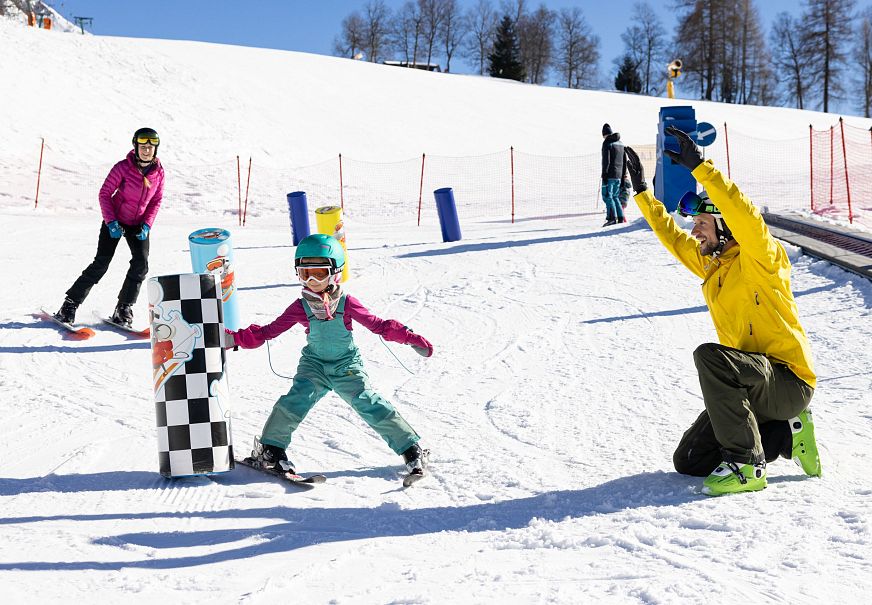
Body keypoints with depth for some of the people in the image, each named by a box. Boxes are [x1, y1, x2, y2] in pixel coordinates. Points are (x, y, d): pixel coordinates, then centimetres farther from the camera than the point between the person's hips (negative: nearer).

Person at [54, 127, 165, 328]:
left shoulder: (158, 171, -7)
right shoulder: (123, 167, -18)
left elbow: (156, 200, 3)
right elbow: (105, 193, -12)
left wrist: (147, 225, -10)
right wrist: (111, 222, -20)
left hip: (138, 224, 3)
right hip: (115, 221, -3)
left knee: (141, 263, -15)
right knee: (101, 264, -11)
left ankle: (123, 309, -2)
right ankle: (70, 305, 0)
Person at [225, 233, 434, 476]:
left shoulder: (347, 303, -9)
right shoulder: (300, 308, -6)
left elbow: (378, 325, -5)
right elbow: (268, 332, -2)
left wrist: (412, 338, -12)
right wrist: (234, 338, -12)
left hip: (347, 367, -1)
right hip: (314, 366, 1)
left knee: (371, 406, -12)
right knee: (296, 401, -22)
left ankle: (411, 448, -2)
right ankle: (270, 448, -7)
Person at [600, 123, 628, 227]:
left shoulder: (607, 142, -7)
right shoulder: (620, 143, 18)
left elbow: (606, 160, -15)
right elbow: (624, 160, 20)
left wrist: (604, 174, -14)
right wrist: (623, 174, 23)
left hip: (610, 174, -8)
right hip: (619, 175, 8)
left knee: (607, 196, -9)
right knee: (615, 196, 14)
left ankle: (612, 217, -22)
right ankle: (620, 218, 8)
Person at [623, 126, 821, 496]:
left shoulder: (759, 257, -10)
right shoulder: (711, 264, 12)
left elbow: (743, 213, -28)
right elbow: (672, 236, 24)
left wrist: (699, 167, -32)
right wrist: (642, 191, 22)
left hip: (789, 381, -8)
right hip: (754, 388, 9)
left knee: (710, 356, -34)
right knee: (689, 461, 3)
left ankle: (745, 465, -27)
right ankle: (787, 434, 12)